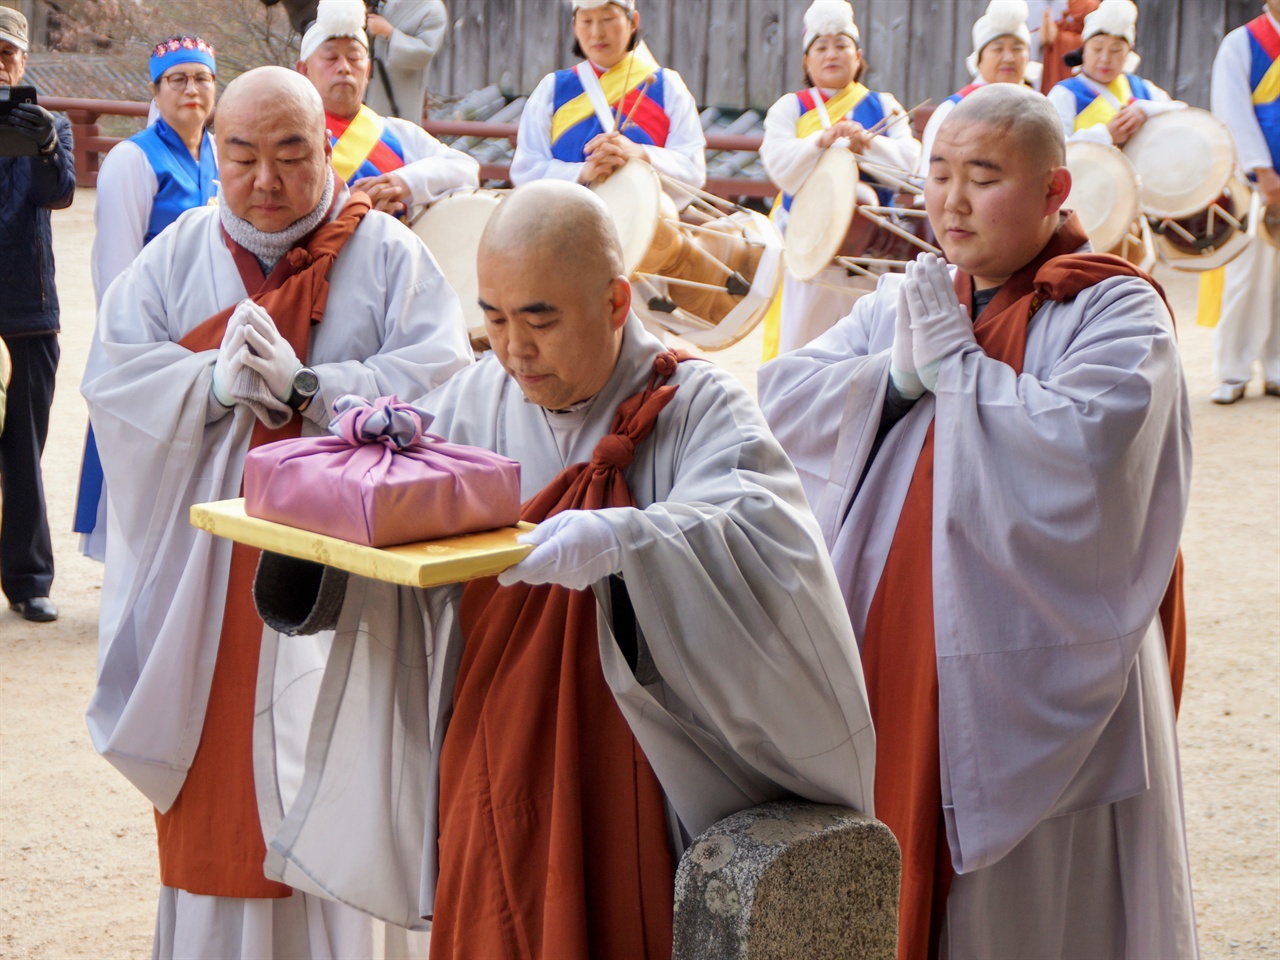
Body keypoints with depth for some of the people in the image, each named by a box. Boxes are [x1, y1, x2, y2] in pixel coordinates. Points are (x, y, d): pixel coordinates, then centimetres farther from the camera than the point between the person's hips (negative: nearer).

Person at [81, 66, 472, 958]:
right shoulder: (178, 255, 7)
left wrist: (305, 387, -21)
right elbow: (115, 381, -1)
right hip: (206, 571, 2)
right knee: (217, 788, 7)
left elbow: (441, 377, -12)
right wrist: (216, 382, -18)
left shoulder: (388, 254, 0)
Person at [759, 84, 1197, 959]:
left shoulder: (1115, 312, -4)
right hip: (894, 680, 5)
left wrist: (955, 365, -13)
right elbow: (784, 399, 3)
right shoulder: (906, 304, 14)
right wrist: (898, 373, -13)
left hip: (1036, 692, -5)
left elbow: (1087, 445, -22)